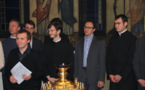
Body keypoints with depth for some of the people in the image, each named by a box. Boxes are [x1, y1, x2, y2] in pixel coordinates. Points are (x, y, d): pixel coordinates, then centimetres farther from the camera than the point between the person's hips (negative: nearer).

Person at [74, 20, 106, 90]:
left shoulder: (100, 42, 0)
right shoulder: (79, 42, 12)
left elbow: (102, 62, -4)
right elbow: (76, 60, 12)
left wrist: (101, 79, -9)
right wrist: (76, 76, 6)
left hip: (94, 77, -3)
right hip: (81, 77, 3)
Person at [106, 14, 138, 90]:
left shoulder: (132, 39, -4)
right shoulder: (113, 39, 14)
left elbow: (131, 60, -9)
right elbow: (108, 57, 12)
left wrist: (121, 75, -11)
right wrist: (110, 74, 1)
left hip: (127, 78, -4)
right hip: (113, 78, 5)